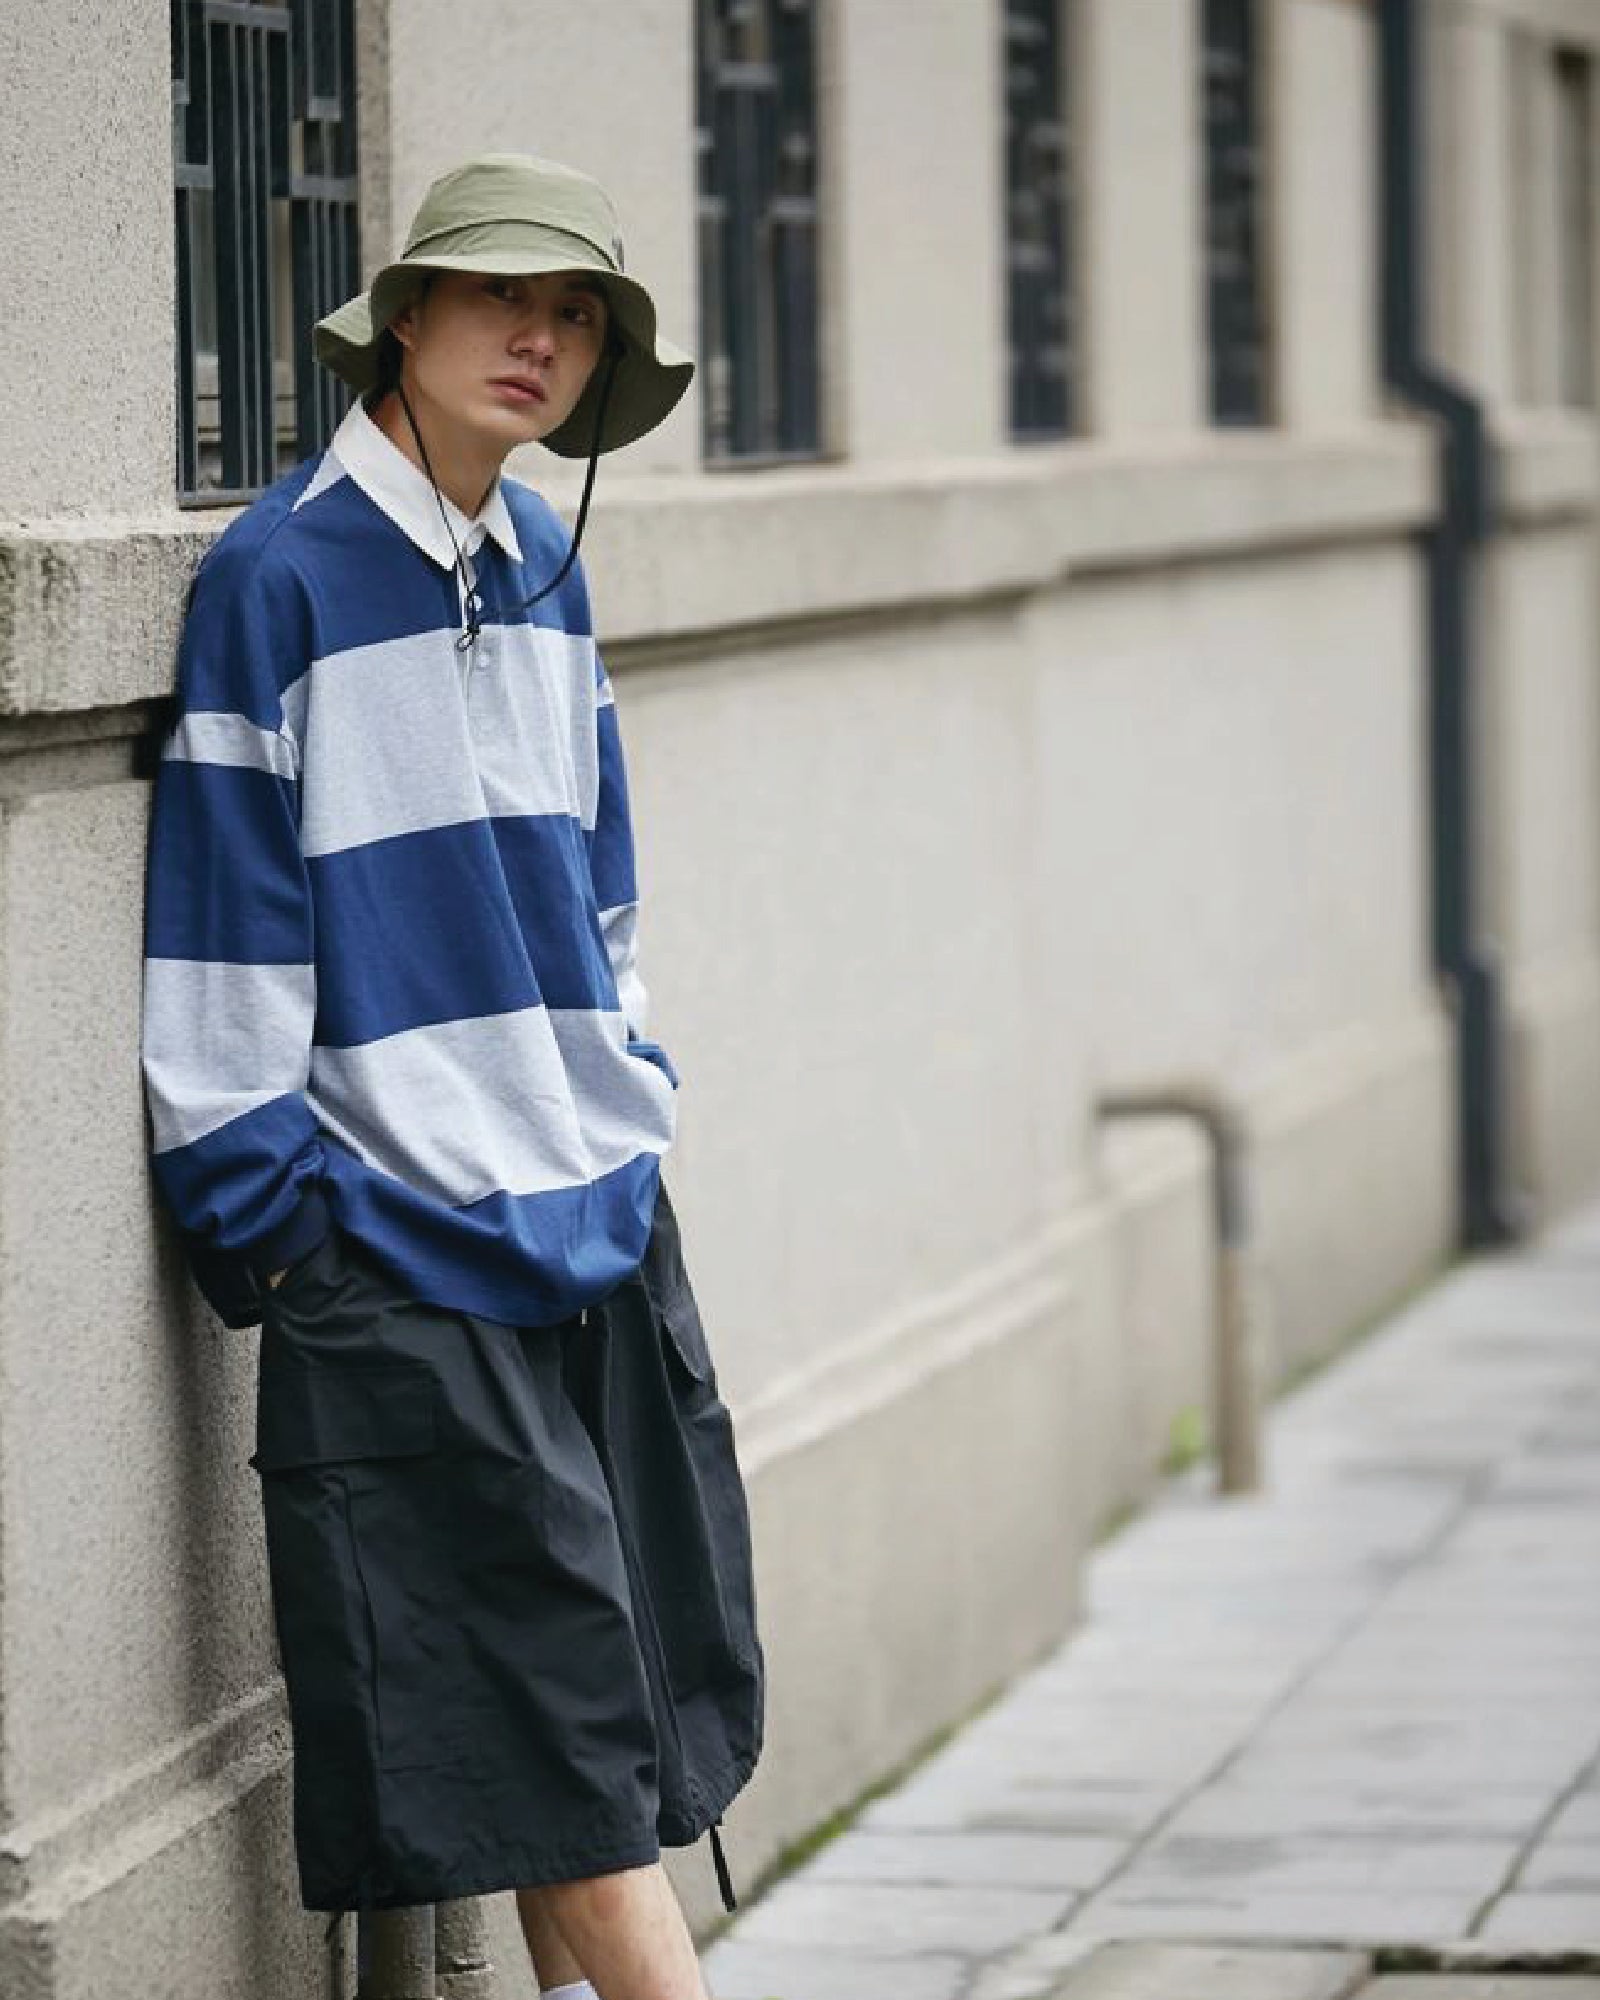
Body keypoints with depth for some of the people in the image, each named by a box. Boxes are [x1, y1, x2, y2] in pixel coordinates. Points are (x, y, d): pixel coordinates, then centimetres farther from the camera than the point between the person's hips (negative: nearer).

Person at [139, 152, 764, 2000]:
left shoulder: (544, 567, 11)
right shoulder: (276, 578, -10)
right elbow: (224, 917, -10)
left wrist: (628, 1094, 15)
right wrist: (265, 1212, -11)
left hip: (599, 1206, 7)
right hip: (403, 1228, -7)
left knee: (636, 1673, 8)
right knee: (552, 1707, -6)